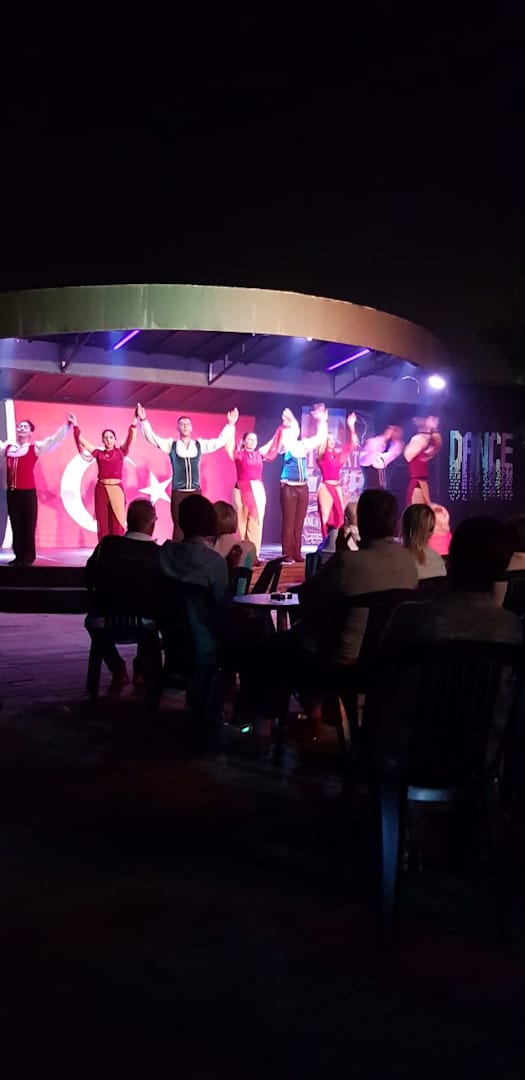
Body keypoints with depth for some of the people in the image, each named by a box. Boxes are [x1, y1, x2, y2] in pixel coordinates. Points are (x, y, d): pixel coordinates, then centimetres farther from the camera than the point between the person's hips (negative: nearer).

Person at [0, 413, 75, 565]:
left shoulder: (35, 447, 2)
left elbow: (54, 440, -6)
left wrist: (67, 425, -18)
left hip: (28, 492, -4)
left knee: (29, 526, -3)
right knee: (16, 526, 6)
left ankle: (28, 557, 2)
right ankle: (18, 556, 11)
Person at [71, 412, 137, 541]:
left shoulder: (120, 452, 6)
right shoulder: (99, 453, 9)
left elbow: (130, 439, -6)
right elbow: (82, 441, 11)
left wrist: (134, 423, -18)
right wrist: (75, 426, 8)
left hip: (117, 489, -1)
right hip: (101, 489, 1)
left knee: (117, 523, -2)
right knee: (102, 523, 3)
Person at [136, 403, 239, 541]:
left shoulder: (200, 445, 9)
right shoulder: (171, 445, 3)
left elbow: (221, 440, 12)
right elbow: (152, 438, -2)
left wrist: (230, 424, 8)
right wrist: (143, 421, -13)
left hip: (195, 492, 2)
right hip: (178, 493, -2)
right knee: (179, 526, -3)